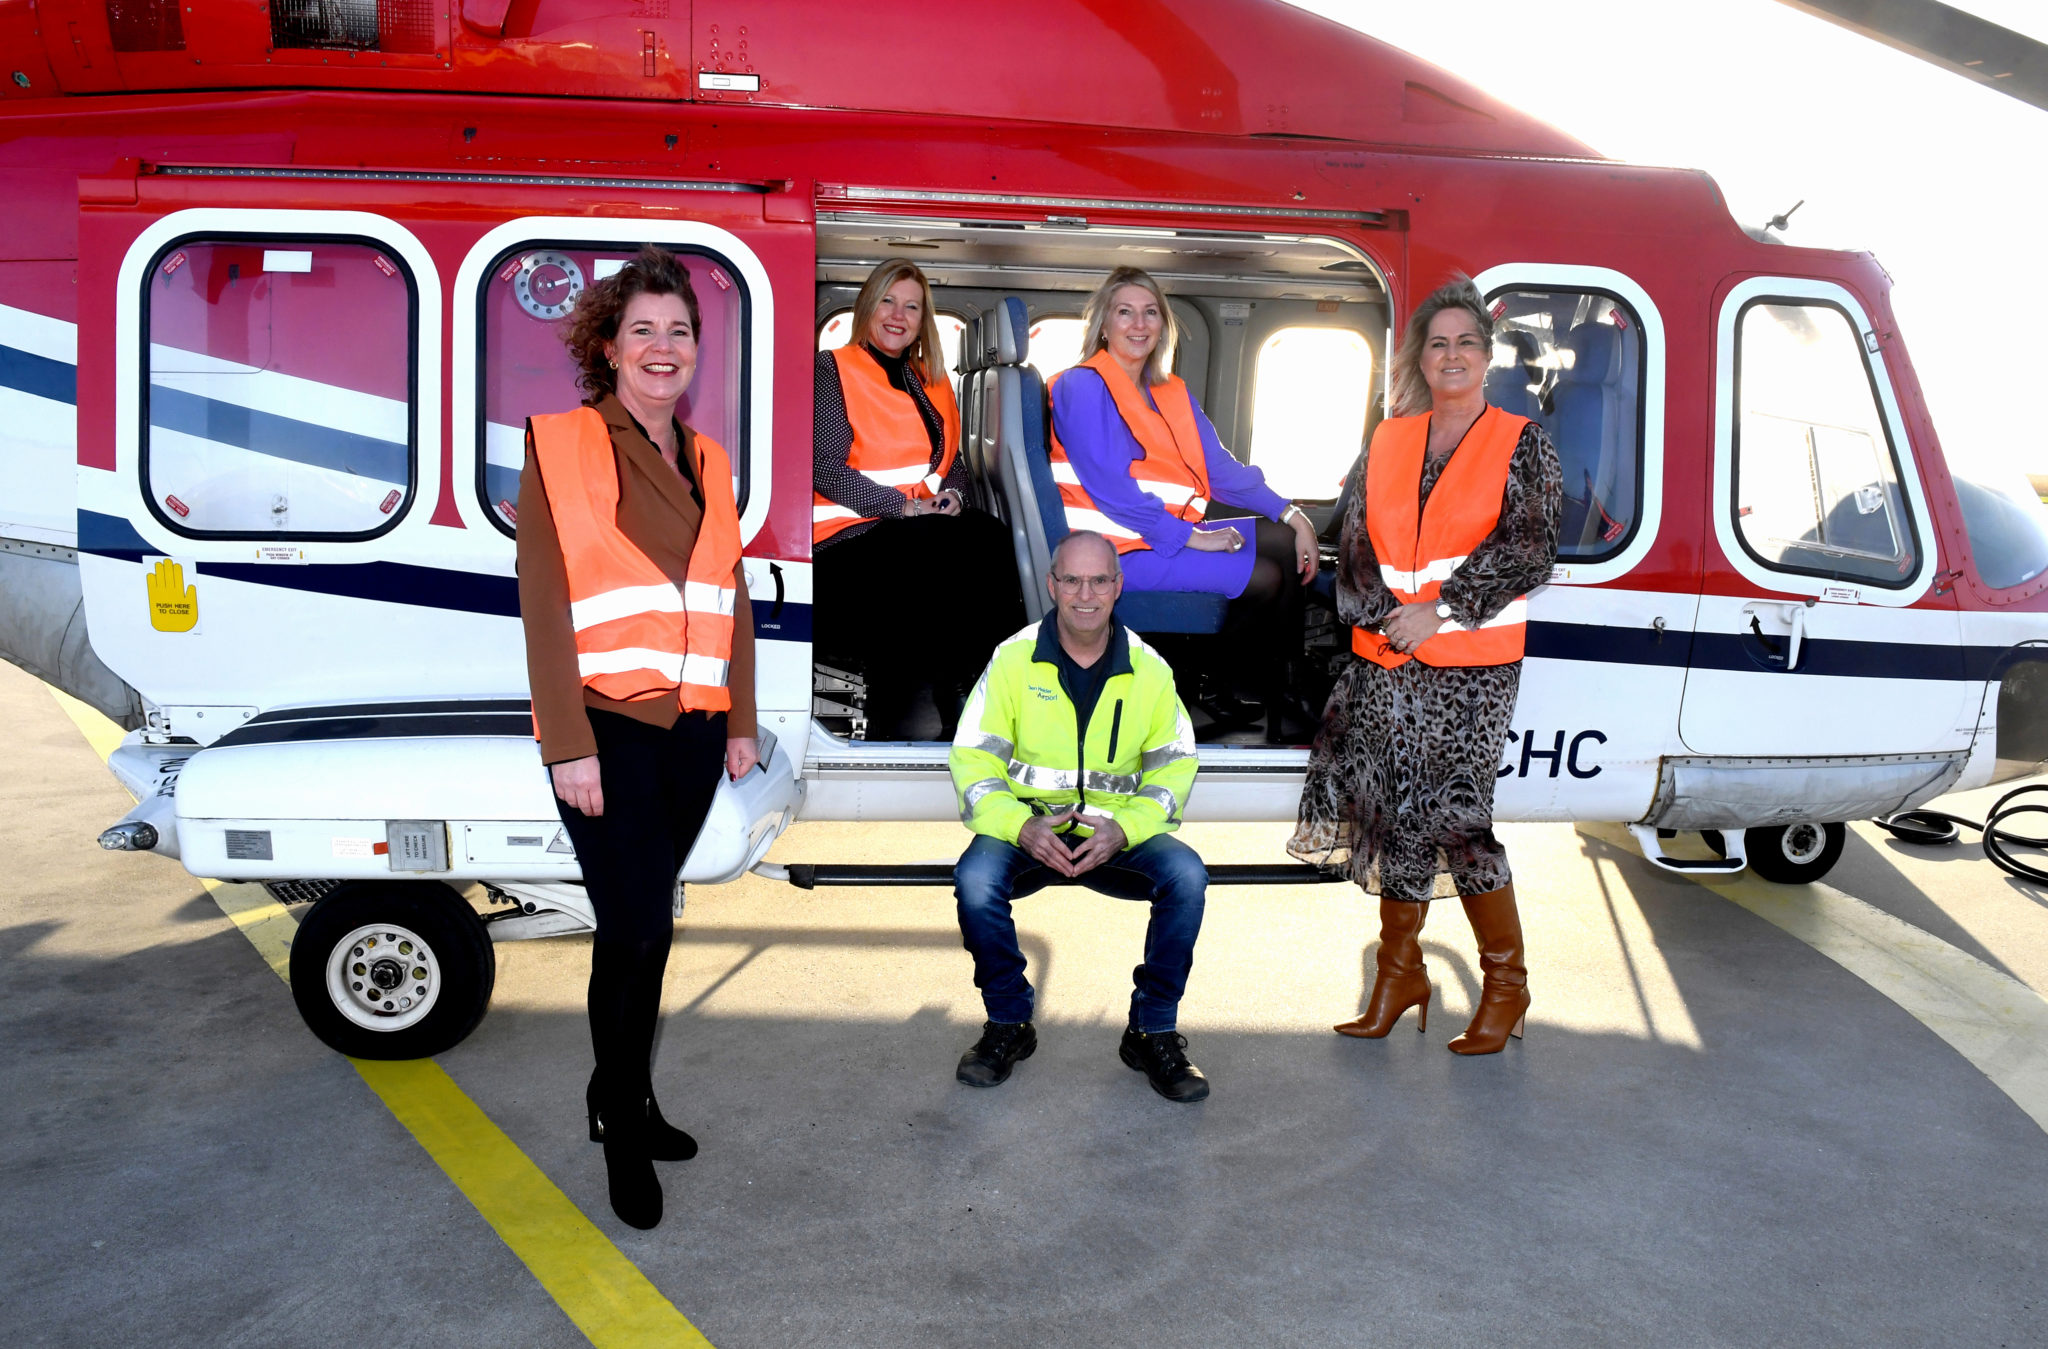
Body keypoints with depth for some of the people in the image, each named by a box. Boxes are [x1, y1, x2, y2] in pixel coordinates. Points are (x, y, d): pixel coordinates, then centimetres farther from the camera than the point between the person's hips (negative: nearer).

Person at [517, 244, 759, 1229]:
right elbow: (543, 602, -9)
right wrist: (568, 744, -14)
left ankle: (627, 1099, 29)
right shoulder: (561, 447, -4)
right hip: (607, 726, -5)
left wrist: (741, 721, 13)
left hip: (691, 729, 5)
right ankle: (622, 1125, 13)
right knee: (636, 926, -7)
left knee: (647, 924, 13)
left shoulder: (707, 462, 13)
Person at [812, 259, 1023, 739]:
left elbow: (954, 462, 23)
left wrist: (951, 496, -2)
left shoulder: (934, 383, 25)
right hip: (851, 534, -6)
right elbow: (825, 468, -6)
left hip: (924, 529, 6)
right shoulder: (831, 370, 5)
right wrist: (905, 507, -14)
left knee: (988, 535, -28)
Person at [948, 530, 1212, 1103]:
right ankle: (1008, 1024, -5)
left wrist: (1124, 828, -15)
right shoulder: (1014, 658, -2)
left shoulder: (1149, 669, 2)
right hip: (1026, 827, -1)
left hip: (1118, 832, 1)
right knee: (975, 880, -31)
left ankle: (1153, 1032, -6)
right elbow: (973, 756, -4)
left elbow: (1175, 763, 4)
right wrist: (1020, 825, -22)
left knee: (1186, 877, -26)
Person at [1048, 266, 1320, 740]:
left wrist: (1290, 512, 0)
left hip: (1172, 532, 8)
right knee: (1263, 577, -15)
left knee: (1285, 542, -3)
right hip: (1115, 548, -8)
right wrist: (1191, 537, -19)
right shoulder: (1083, 386, -8)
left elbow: (1219, 468, 12)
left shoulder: (1171, 392, 18)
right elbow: (1110, 488, -17)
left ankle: (1278, 696, -3)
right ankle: (1211, 689, 4)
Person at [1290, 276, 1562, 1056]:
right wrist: (1388, 616, -11)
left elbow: (1528, 550, -7)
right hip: (1384, 660, 4)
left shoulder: (1521, 443, 4)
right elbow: (1357, 544, 7)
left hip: (1473, 666, -4)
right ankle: (1399, 973, 21)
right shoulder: (1388, 441, 13)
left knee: (1453, 815, -7)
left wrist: (1438, 612, -16)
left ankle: (1506, 982, 13)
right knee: (1396, 811, 6)